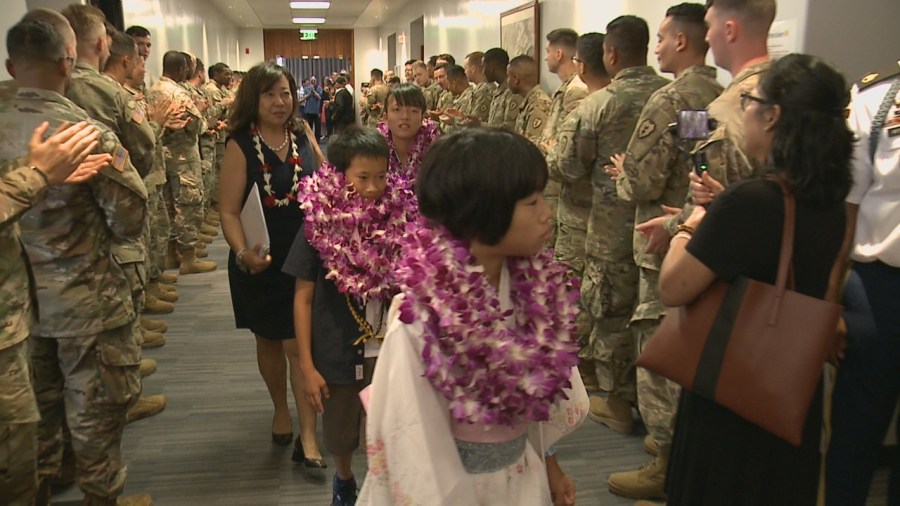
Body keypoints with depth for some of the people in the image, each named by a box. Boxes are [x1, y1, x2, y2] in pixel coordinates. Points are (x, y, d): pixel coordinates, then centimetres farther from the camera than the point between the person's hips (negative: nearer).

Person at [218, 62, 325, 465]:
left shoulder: (302, 137, 1)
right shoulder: (241, 145, -9)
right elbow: (229, 211, -13)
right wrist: (243, 253, -28)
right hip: (261, 263, -1)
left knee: (300, 343, 0)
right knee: (269, 340, 16)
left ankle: (307, 435, 8)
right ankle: (281, 410, 39)